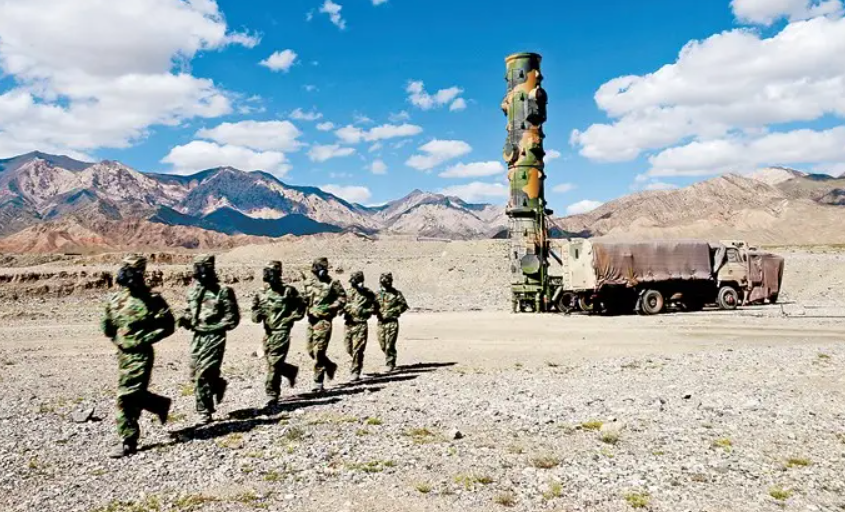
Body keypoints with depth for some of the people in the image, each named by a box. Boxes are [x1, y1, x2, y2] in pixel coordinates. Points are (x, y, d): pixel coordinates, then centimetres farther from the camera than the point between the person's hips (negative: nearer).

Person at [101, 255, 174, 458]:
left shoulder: (151, 299, -10)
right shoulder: (115, 300, 7)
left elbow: (168, 325, -9)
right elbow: (106, 324, 21)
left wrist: (145, 339, -14)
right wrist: (116, 339, 6)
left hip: (140, 354, -7)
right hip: (123, 353, 7)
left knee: (129, 396, -8)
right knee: (132, 394, 13)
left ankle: (128, 442, 7)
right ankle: (161, 404, 37)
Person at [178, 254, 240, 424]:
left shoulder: (223, 291, -8)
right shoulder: (193, 291, 9)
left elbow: (233, 318, -7)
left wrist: (212, 328, -14)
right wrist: (185, 318, 1)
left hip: (214, 337, -6)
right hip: (197, 337, 6)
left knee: (203, 375, -8)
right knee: (195, 374, 8)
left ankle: (205, 412, 6)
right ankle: (219, 384, 34)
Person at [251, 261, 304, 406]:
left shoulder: (288, 291, -4)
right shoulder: (261, 294, 8)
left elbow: (301, 306, 7)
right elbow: (255, 317, 9)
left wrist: (291, 318, -4)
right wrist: (258, 314, -13)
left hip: (281, 331, -6)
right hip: (268, 332, 6)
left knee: (274, 363, -9)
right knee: (270, 362, 14)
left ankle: (272, 394, -2)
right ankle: (291, 371, 41)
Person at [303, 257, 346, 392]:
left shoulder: (332, 283, -5)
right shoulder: (309, 283, 11)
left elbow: (342, 297, 1)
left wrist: (332, 306, -12)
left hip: (324, 320, -6)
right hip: (311, 319, 6)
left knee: (318, 351, -10)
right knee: (311, 350, 12)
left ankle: (318, 382, -3)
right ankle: (330, 366, 36)